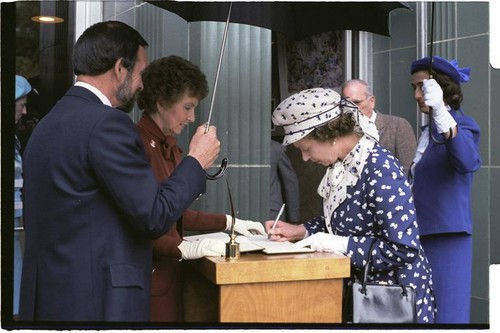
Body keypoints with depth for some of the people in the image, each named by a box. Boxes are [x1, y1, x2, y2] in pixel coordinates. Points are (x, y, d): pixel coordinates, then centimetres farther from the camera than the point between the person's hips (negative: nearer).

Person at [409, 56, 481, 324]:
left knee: (444, 313, -4)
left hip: (447, 237, -8)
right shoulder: (428, 131, 15)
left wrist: (440, 112, -42)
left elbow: (468, 163, -33)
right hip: (421, 236, 8)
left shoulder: (463, 125, -9)